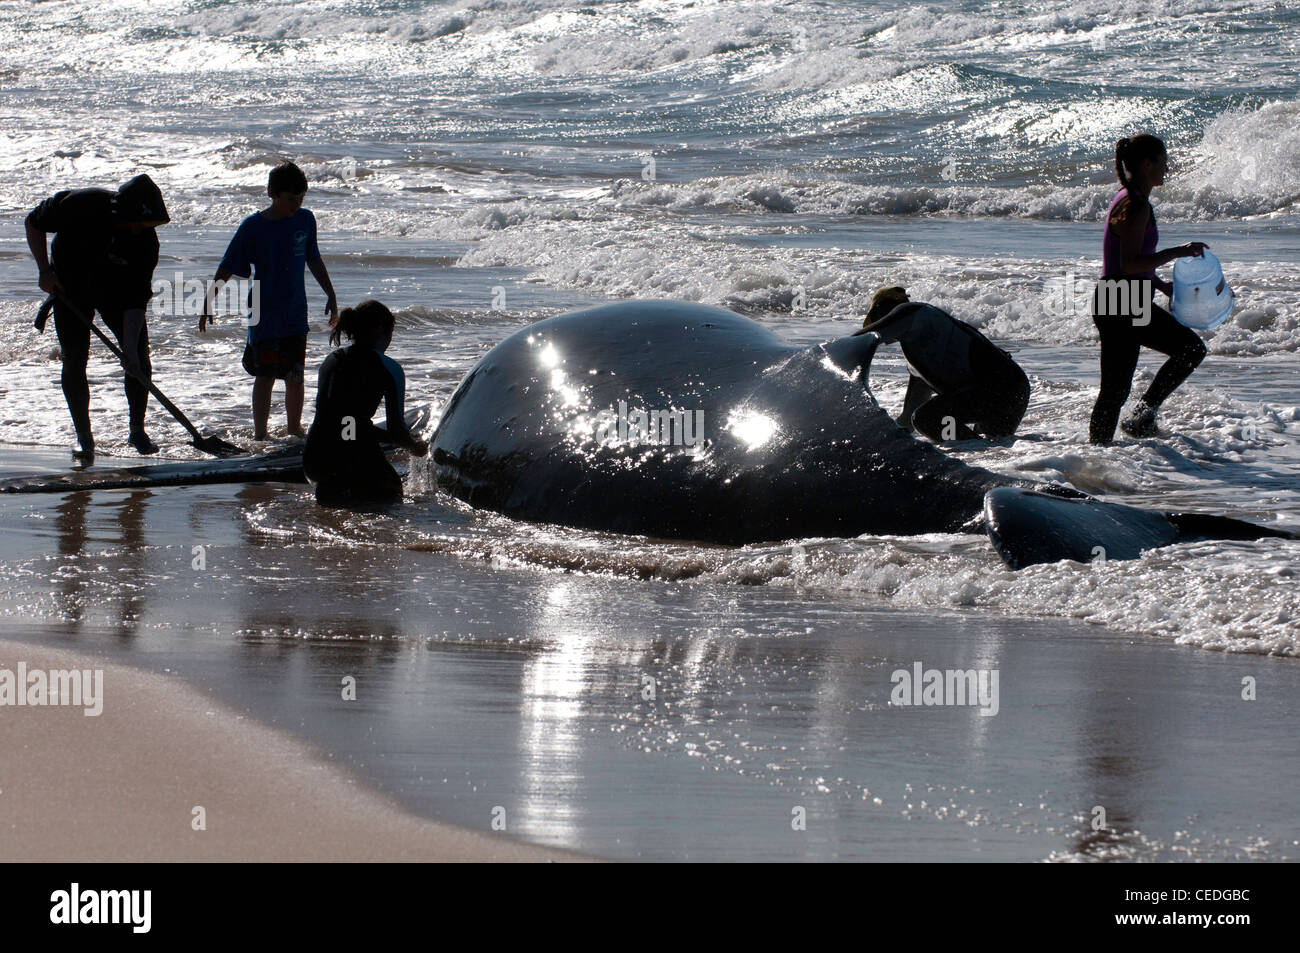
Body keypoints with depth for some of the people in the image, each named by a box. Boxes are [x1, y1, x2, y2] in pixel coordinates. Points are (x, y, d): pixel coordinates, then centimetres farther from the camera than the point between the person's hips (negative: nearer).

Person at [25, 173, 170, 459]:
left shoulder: (146, 241, -27)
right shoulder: (80, 205, -31)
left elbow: (135, 299, -27)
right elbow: (34, 223, -13)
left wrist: (131, 347, -36)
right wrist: (45, 270, -19)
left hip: (116, 290, 1)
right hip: (70, 289, -1)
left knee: (139, 358, -9)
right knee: (74, 361, -10)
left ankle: (137, 430, 8)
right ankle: (83, 437, 1)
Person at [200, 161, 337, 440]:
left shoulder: (305, 220, 2)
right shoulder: (253, 227, -11)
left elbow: (314, 260, 16)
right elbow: (226, 269, -7)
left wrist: (331, 295, 16)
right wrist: (208, 304, -9)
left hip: (295, 315, 4)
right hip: (264, 317, -4)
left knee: (295, 376, 8)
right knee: (266, 376, -2)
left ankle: (294, 429, 25)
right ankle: (259, 435, 7)